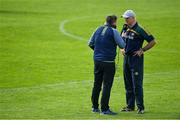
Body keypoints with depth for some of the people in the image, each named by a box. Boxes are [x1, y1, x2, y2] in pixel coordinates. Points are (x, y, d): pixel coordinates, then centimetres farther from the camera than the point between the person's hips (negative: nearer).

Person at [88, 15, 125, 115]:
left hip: (97, 61, 6)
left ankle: (95, 107, 23)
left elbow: (90, 43, 15)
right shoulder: (113, 31, -10)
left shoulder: (99, 30, 8)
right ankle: (105, 109, -6)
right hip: (108, 62, -6)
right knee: (107, 85, -3)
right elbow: (122, 45, -10)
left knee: (97, 84, 15)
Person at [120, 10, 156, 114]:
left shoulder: (139, 30, -14)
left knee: (137, 84, -9)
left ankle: (141, 107, -6)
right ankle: (130, 106, 19)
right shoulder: (125, 28, 9)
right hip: (126, 57, 8)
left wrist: (142, 50, -11)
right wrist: (122, 49, 13)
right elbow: (121, 40, 29)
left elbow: (152, 41, -13)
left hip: (136, 58, -8)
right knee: (128, 84, 11)